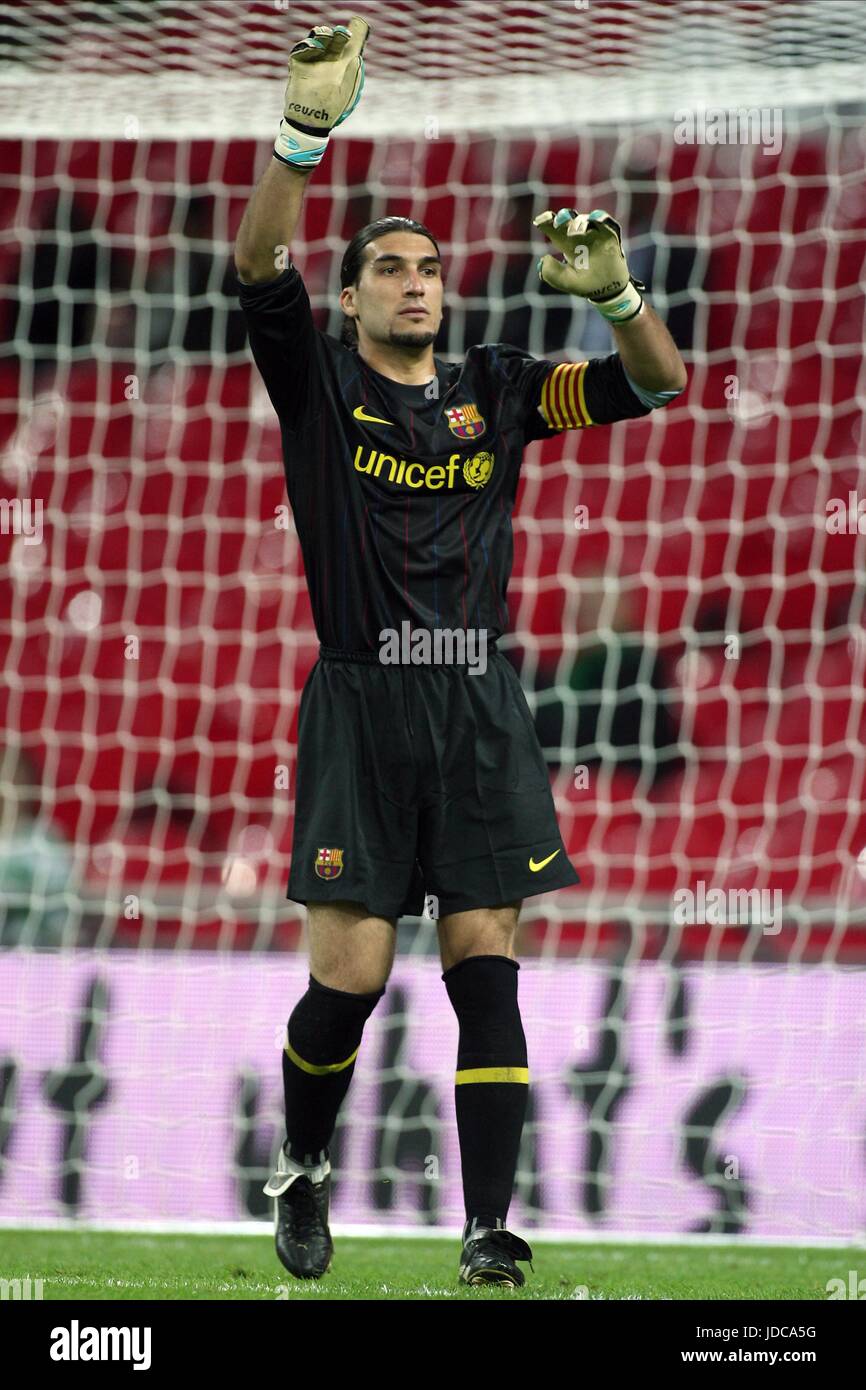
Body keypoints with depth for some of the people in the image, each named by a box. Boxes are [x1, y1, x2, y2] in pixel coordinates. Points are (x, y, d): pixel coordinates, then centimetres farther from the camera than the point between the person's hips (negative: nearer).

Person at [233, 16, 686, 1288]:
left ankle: (490, 1234, -6)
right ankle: (301, 1170, 21)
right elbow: (261, 267, -13)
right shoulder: (319, 386, 3)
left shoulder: (496, 392, 12)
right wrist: (306, 129, -27)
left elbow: (655, 384, 9)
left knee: (484, 965, -4)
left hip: (480, 708, 2)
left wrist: (612, 288, -11)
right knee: (352, 970, -6)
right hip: (361, 705, -2)